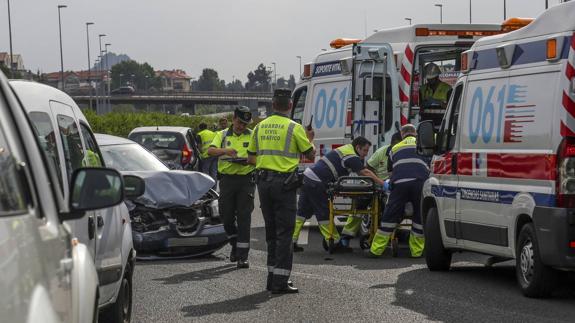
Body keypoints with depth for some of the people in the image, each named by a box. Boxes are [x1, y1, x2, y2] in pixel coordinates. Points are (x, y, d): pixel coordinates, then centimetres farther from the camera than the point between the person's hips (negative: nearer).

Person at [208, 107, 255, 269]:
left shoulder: (252, 136, 9)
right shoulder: (223, 135, 11)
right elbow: (210, 150, -4)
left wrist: (247, 161, -18)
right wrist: (225, 151, -23)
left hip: (246, 179, -2)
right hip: (227, 179, 2)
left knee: (244, 217, -6)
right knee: (227, 216, 3)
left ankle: (243, 256, -7)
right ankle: (235, 244, 29)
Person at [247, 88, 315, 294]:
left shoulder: (260, 127, 8)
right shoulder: (294, 128, -8)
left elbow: (251, 158, 12)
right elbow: (310, 154, 0)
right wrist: (309, 139, 20)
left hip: (263, 181, 5)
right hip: (284, 182, -5)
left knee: (271, 231, 15)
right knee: (284, 232, -3)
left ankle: (272, 277, 18)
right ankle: (280, 281, -8)